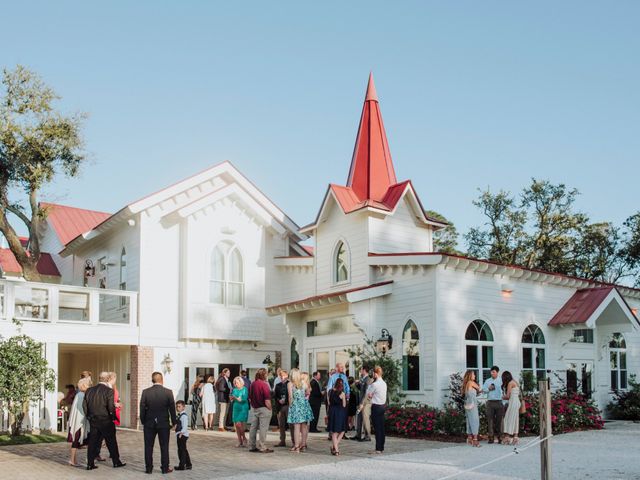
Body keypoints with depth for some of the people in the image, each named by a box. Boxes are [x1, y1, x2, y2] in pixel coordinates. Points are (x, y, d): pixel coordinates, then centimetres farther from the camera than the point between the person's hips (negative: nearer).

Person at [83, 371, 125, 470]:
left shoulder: (89, 390, 4)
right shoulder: (109, 391, -13)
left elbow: (84, 405, 6)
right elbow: (111, 407, -19)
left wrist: (89, 416, 15)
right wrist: (114, 417, -4)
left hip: (93, 421, 5)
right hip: (106, 421, -4)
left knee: (93, 442, 10)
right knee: (111, 442, 8)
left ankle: (90, 464, 10)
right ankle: (116, 462, 17)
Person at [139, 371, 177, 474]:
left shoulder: (145, 392, -6)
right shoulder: (168, 392, -8)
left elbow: (142, 408, -3)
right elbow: (172, 408, -4)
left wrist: (143, 422, 9)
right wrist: (173, 422, 7)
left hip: (149, 423, 1)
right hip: (164, 423, -1)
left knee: (148, 446, 10)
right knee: (164, 446, 8)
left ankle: (148, 468, 14)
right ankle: (165, 468, 13)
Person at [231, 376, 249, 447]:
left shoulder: (245, 389, -4)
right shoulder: (234, 390, 11)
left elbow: (244, 399, -13)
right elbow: (232, 399, 13)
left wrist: (236, 398, -19)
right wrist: (232, 399, -9)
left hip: (243, 408, -5)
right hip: (236, 408, 5)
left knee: (239, 424, -14)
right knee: (236, 425, 3)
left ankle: (244, 438, 5)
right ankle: (239, 441, 12)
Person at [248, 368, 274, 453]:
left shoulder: (252, 384, 5)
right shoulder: (264, 384, -16)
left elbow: (250, 398, 13)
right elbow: (267, 400, -19)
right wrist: (269, 408, -6)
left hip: (254, 408, 7)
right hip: (263, 408, -7)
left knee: (253, 427, 12)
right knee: (263, 428, -2)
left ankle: (252, 446, 18)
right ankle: (262, 447, 0)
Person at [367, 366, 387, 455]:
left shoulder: (374, 384, -16)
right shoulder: (384, 383, 8)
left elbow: (368, 393, -3)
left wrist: (370, 383, 1)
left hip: (376, 407, -8)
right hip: (383, 405, 8)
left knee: (377, 428, -4)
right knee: (382, 427, 11)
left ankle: (378, 449, -3)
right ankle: (382, 447, 16)